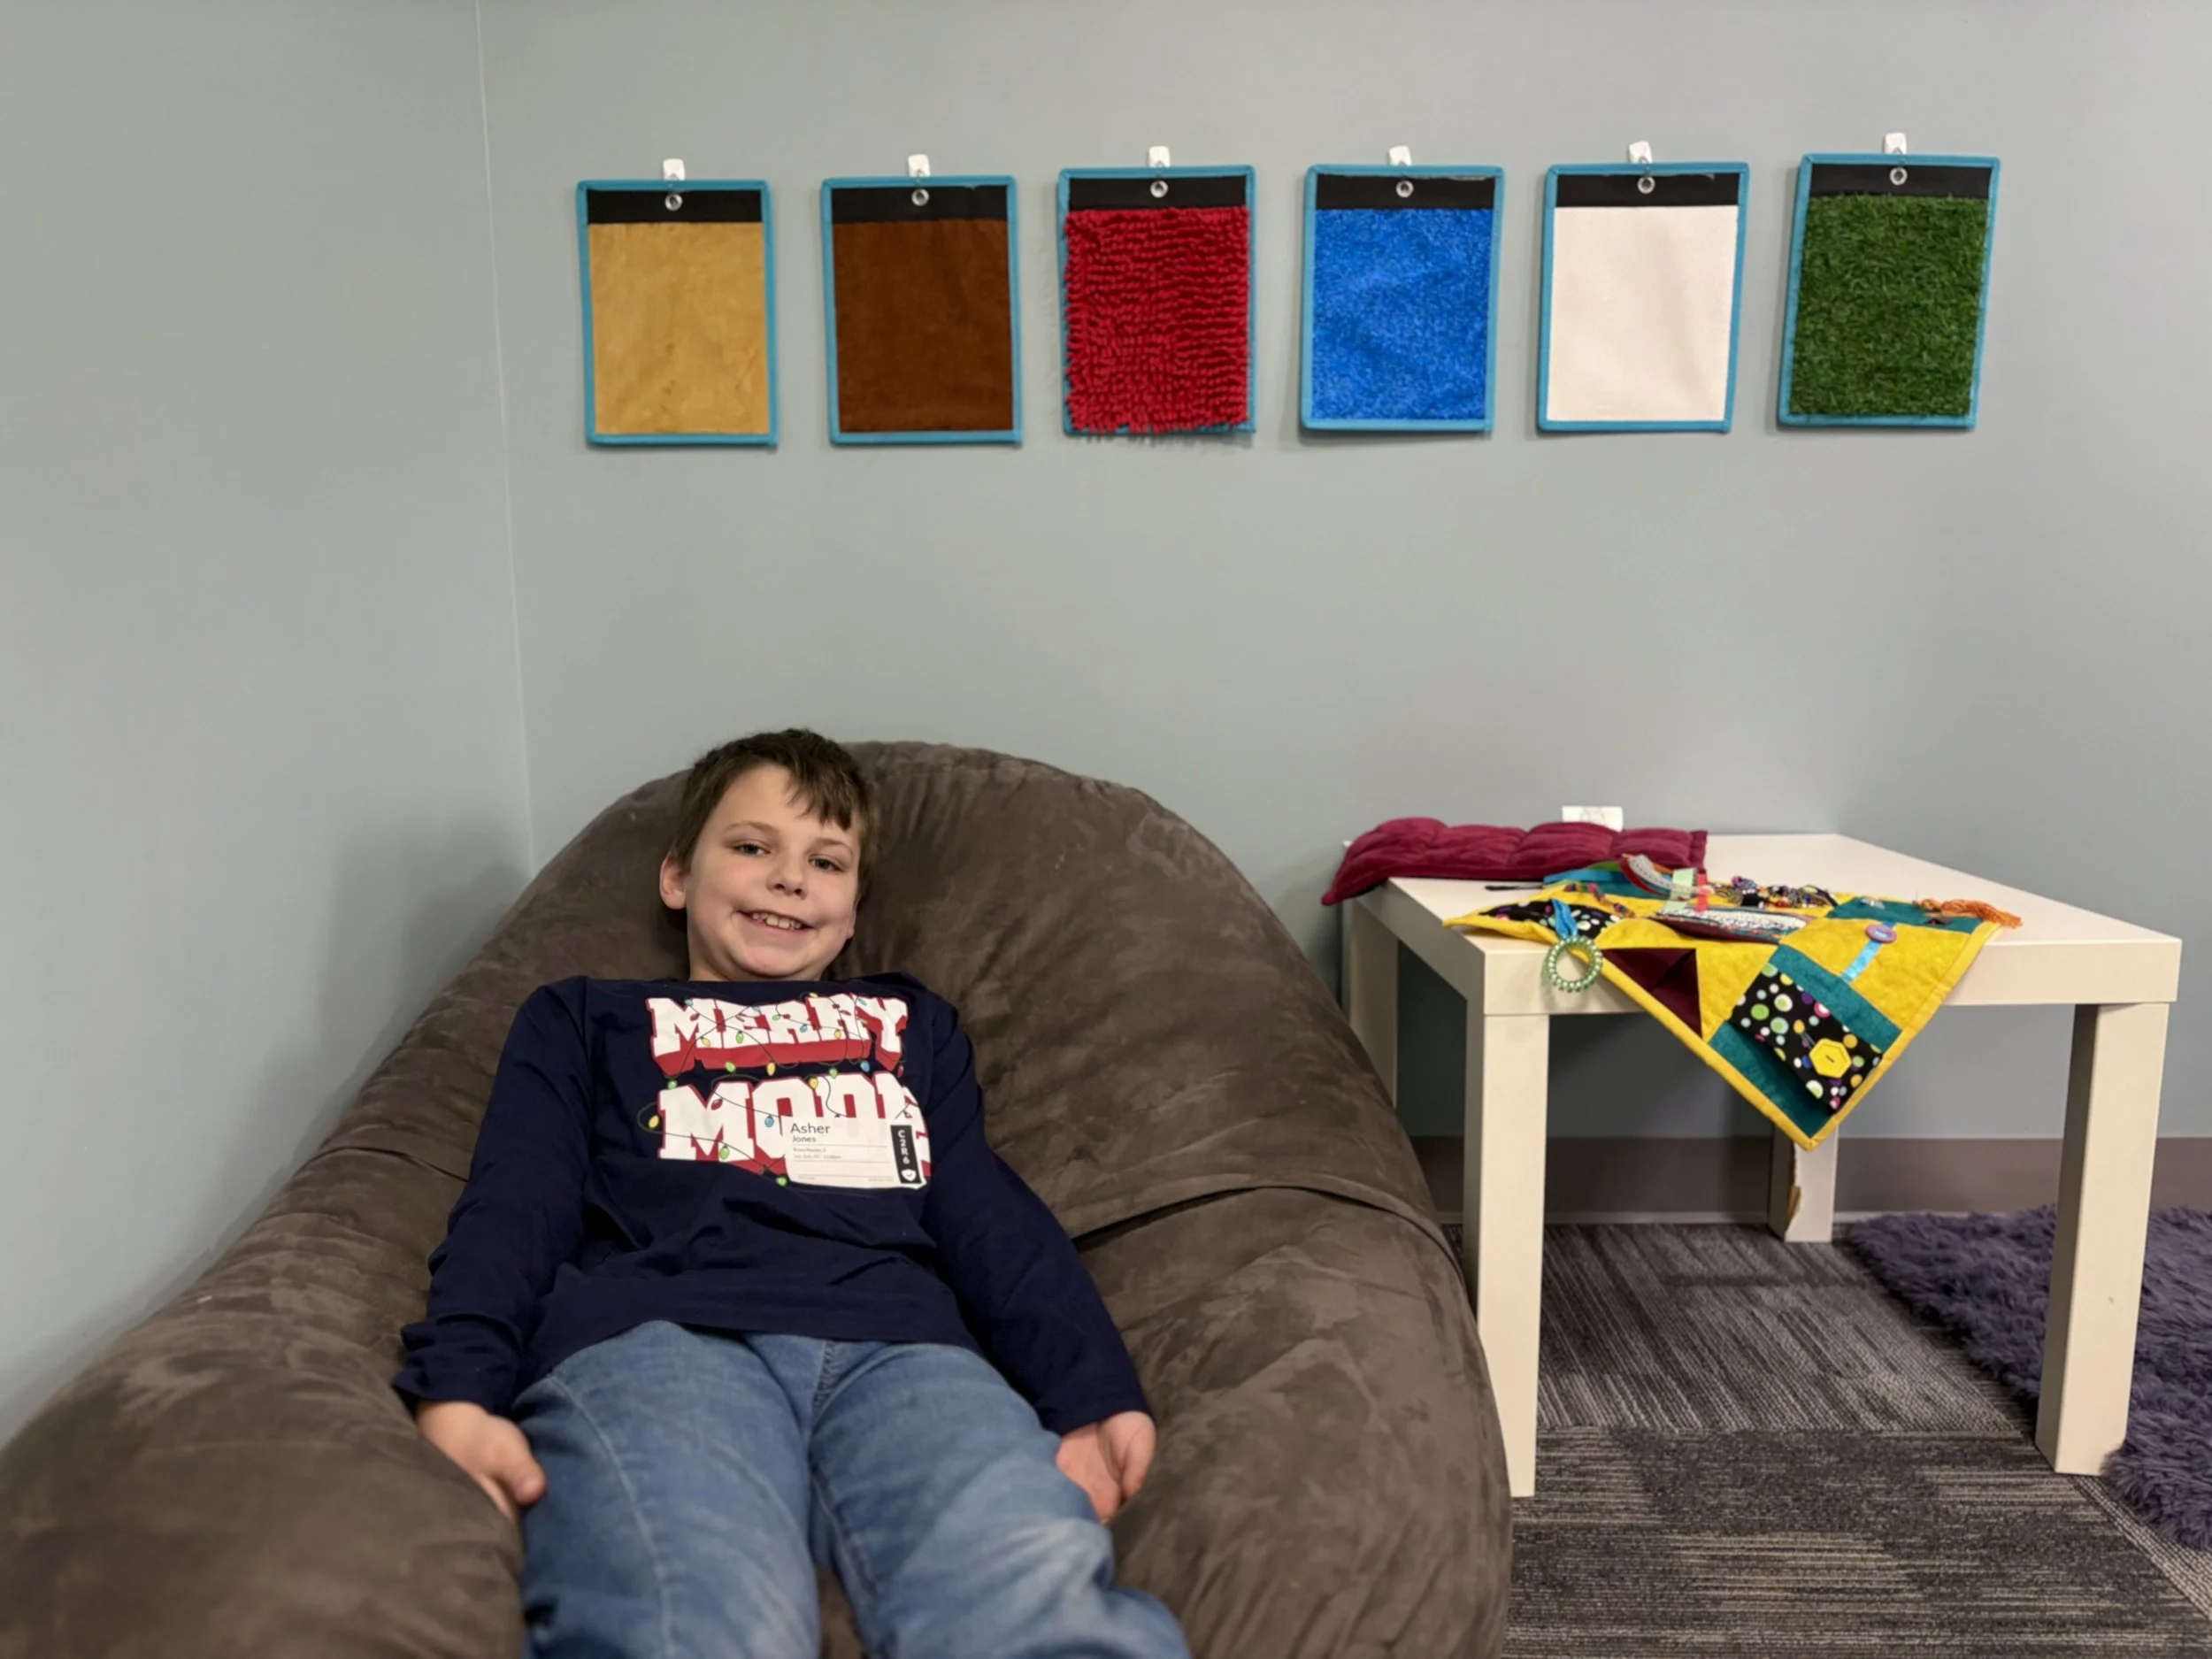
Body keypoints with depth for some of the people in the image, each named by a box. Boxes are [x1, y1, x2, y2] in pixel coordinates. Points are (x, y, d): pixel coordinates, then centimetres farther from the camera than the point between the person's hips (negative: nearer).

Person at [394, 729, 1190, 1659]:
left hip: (896, 1344, 2)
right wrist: (458, 1394, -10)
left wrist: (1097, 1393, 0)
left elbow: (993, 1217, 20)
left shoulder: (912, 1023, 34)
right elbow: (513, 1210, 13)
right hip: (651, 1335, -1)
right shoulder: (583, 1019, 30)